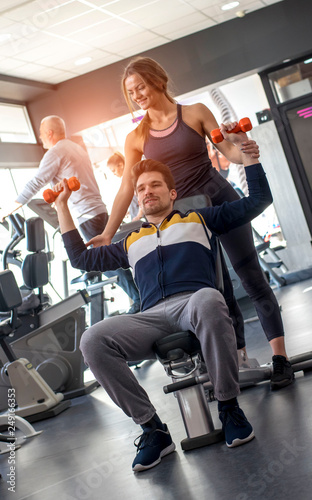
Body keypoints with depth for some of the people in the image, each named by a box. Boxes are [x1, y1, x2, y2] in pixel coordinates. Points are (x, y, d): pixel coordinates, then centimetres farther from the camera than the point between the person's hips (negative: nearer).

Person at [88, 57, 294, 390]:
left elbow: (229, 151, -2)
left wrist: (245, 153, -25)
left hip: (219, 199, -2)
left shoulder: (195, 113, -1)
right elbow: (126, 189, 2)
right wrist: (108, 233, -5)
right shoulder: (136, 138, 5)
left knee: (252, 278, -5)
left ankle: (280, 358, -2)